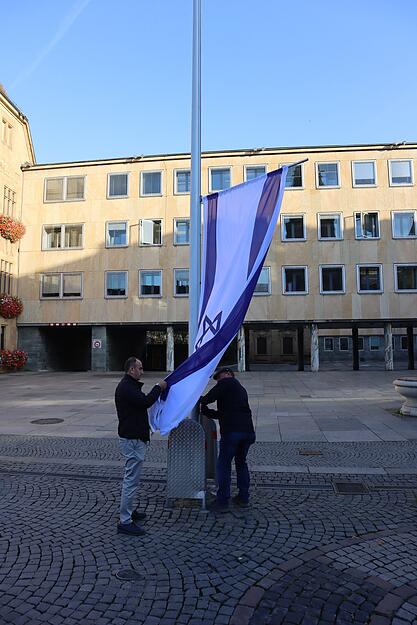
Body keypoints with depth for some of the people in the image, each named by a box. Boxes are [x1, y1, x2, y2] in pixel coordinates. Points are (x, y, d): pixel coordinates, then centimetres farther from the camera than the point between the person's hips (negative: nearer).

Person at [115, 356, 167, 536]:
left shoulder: (129, 385, 16)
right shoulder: (126, 387, -19)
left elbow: (142, 401, 19)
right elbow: (145, 402, -27)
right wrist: (158, 387, -16)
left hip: (133, 438, 12)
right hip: (132, 439, -12)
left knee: (131, 477, 21)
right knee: (131, 479, -6)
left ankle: (128, 511, 34)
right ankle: (125, 522, 1)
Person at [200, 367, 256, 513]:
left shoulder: (227, 382, 3)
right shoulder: (241, 389, 27)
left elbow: (209, 398, -10)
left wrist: (200, 400, 10)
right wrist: (205, 411, 26)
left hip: (231, 431, -8)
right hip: (248, 431, 8)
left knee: (223, 464, 3)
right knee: (241, 462, 21)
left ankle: (222, 502, 8)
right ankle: (243, 498, 27)